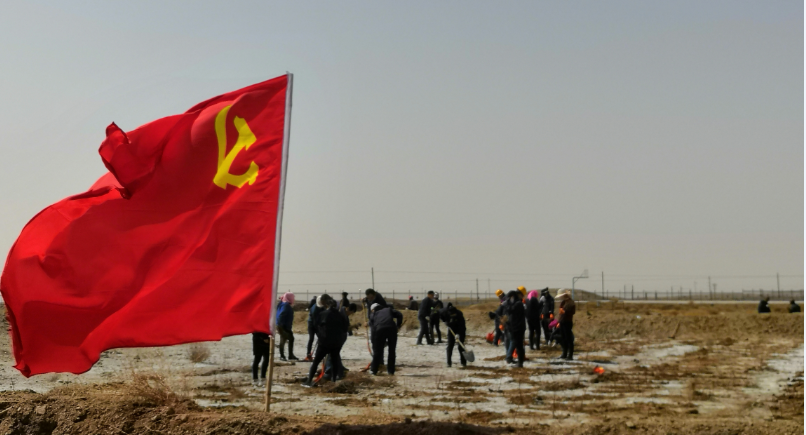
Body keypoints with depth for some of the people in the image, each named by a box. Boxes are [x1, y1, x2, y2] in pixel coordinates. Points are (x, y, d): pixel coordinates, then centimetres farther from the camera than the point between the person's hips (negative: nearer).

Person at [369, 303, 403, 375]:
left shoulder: (372, 315, 29)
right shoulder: (388, 309, 30)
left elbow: (372, 328, 24)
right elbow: (399, 315, 15)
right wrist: (398, 325, 25)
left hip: (379, 329, 0)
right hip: (392, 328, 0)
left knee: (377, 350, 12)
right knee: (392, 350, 14)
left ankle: (373, 370, 19)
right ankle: (391, 370, 17)